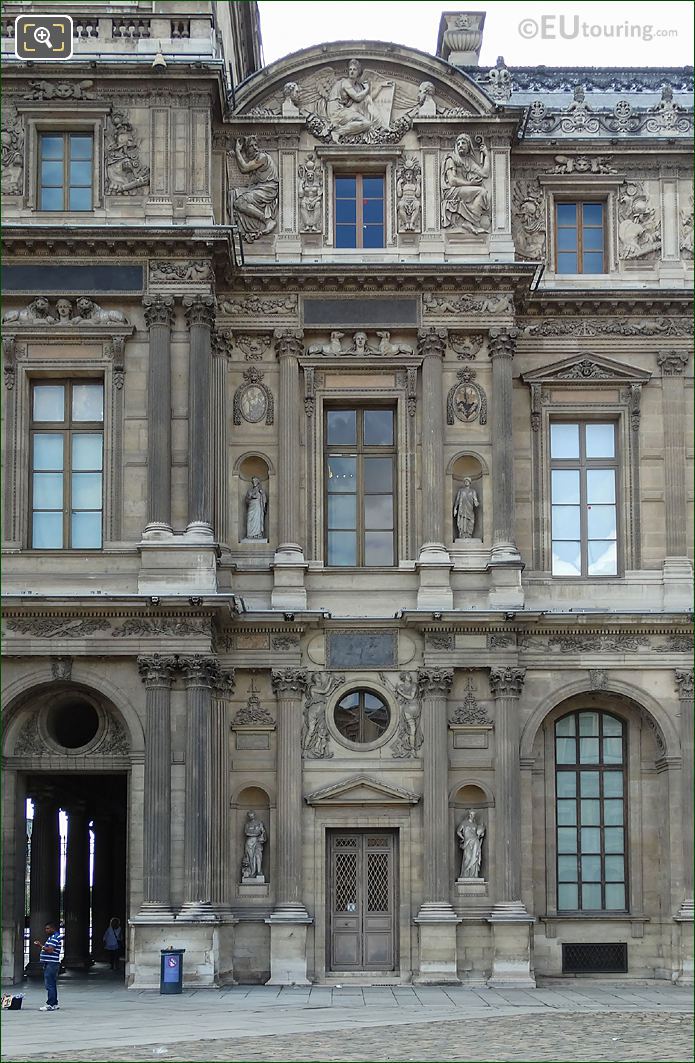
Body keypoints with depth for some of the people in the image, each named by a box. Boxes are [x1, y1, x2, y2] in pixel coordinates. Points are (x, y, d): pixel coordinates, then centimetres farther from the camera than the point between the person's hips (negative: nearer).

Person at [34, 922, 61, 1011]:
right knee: (52, 985, 14)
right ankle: (55, 1004, 19)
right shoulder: (51, 937, 21)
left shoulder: (54, 938, -12)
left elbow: (50, 950, -22)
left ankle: (50, 1004, -14)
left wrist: (41, 946, -16)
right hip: (48, 964, 11)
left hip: (51, 964, -11)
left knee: (49, 985, -12)